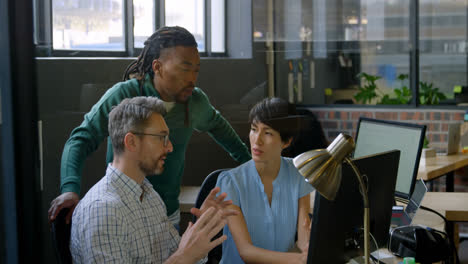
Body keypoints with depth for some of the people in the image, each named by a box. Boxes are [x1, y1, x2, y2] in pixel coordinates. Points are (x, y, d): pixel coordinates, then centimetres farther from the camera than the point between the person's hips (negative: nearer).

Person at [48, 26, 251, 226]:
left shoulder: (196, 101, 0)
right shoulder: (123, 96, -16)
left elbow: (216, 125, 24)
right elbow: (81, 139, -21)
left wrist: (245, 158, 28)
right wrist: (70, 189, -37)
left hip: (169, 216, 5)